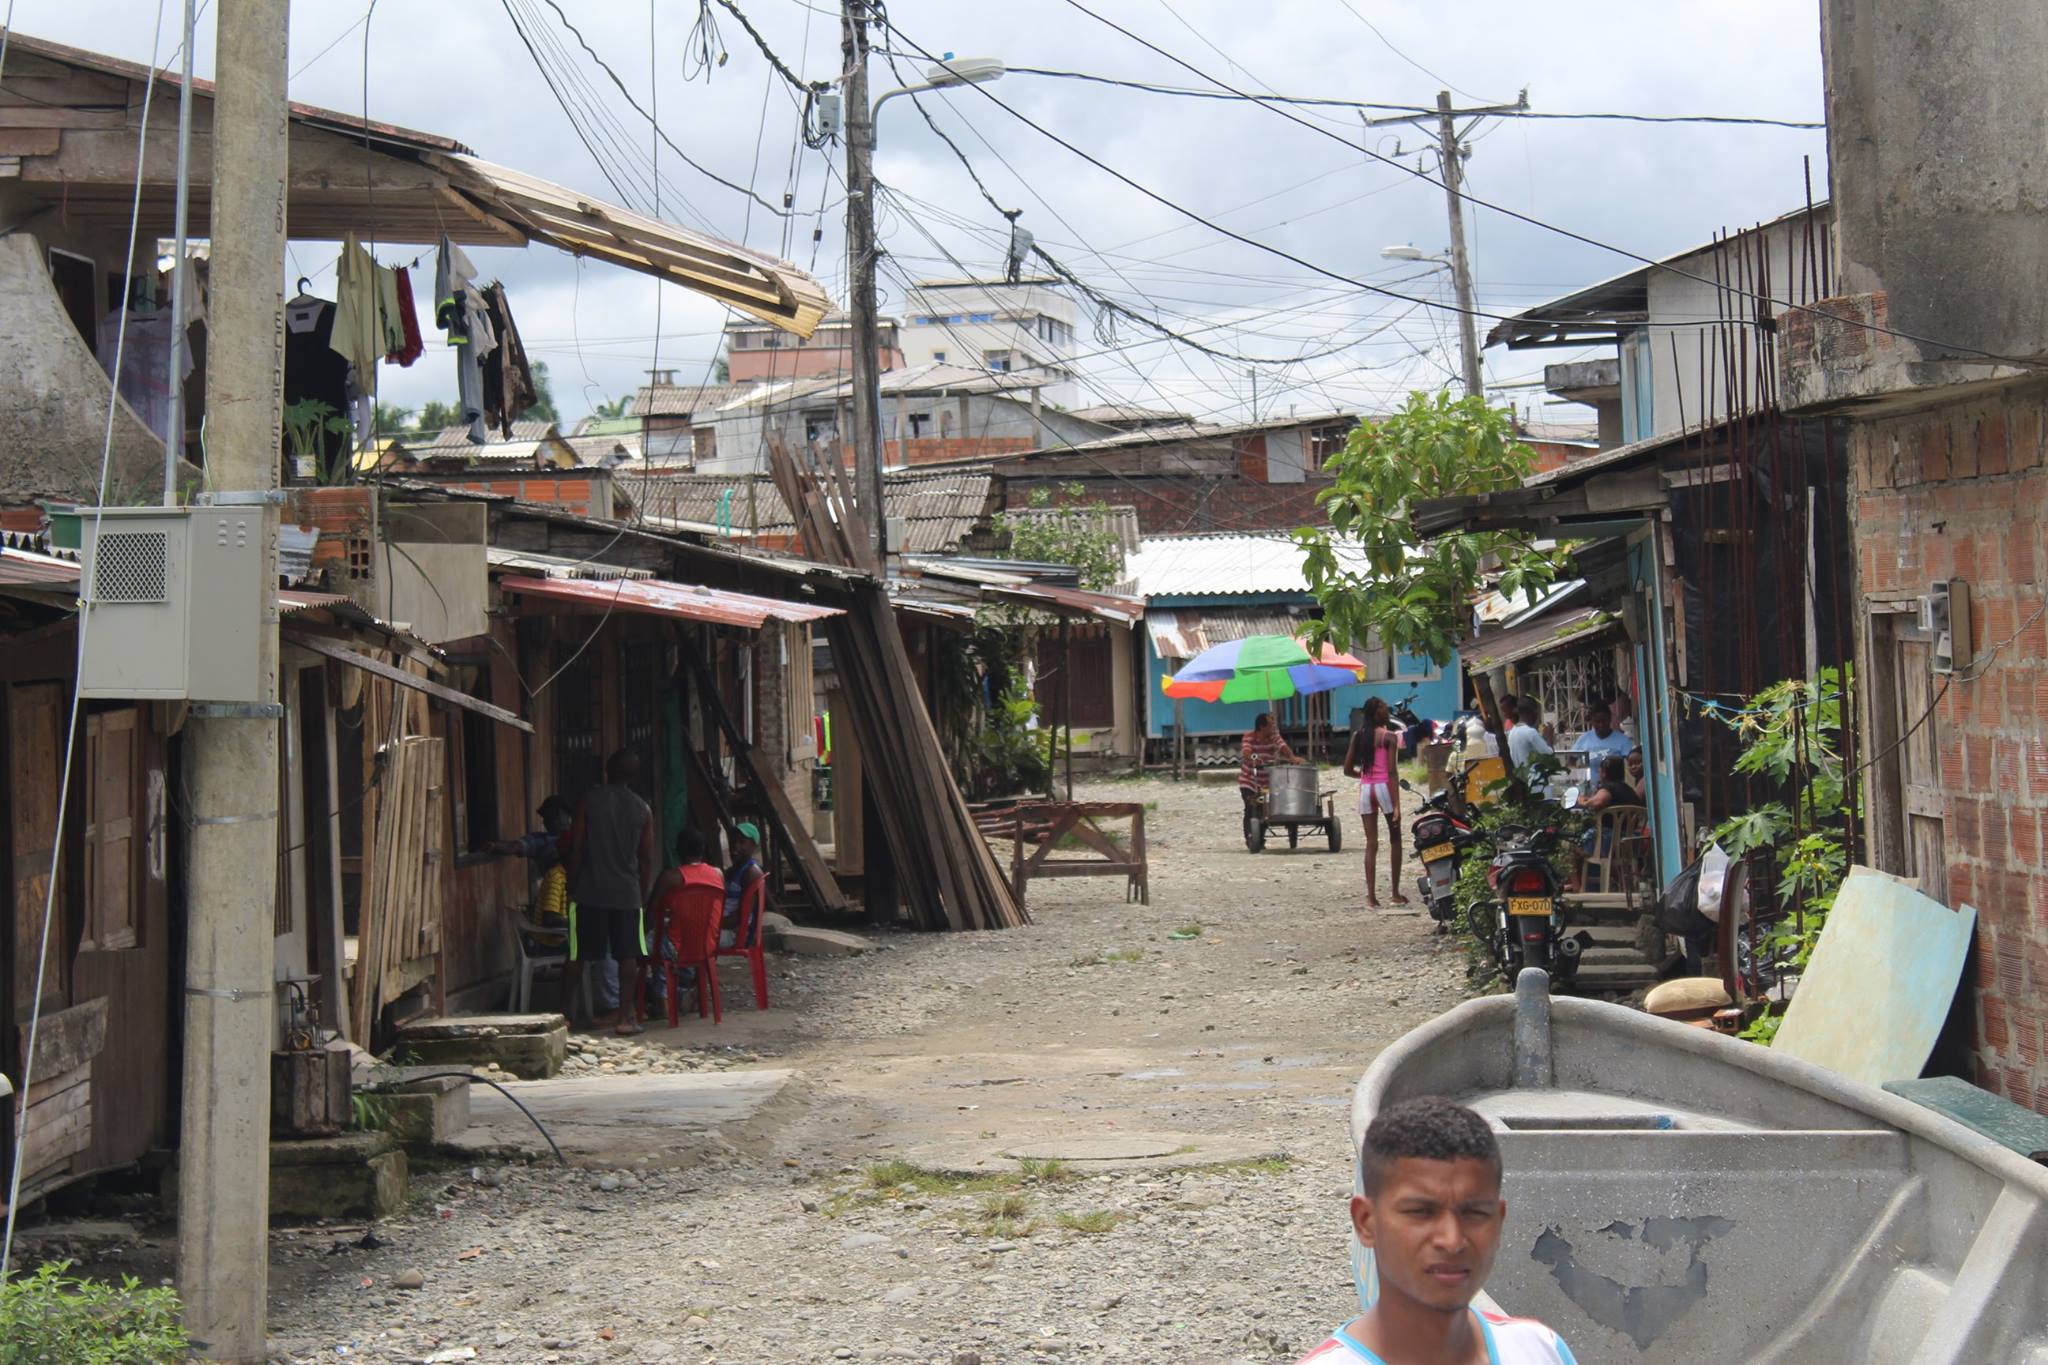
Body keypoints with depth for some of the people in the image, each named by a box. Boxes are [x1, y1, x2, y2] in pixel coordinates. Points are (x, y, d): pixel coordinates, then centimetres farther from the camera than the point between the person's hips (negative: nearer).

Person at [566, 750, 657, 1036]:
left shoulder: (589, 800, -3)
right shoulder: (642, 810, 2)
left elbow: (576, 848, -4)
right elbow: (646, 858, 4)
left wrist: (572, 885, 5)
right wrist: (643, 894, 13)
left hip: (590, 891, 0)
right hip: (627, 893, 0)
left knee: (578, 956, 7)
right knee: (628, 956, 4)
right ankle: (627, 1016, 1)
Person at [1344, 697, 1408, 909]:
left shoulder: (1357, 736, 8)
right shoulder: (1389, 737, -7)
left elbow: (1347, 770, 9)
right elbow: (1392, 772, -12)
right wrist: (1397, 805, -13)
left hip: (1365, 788, 4)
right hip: (1384, 786, -4)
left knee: (1371, 843, 6)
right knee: (1394, 840, 10)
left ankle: (1371, 895, -1)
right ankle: (1396, 893, 10)